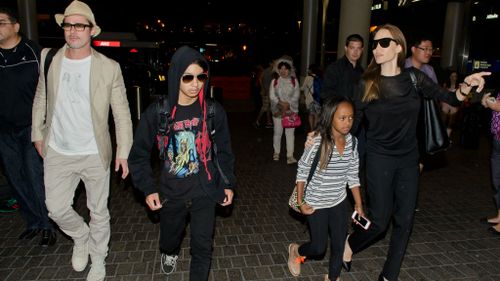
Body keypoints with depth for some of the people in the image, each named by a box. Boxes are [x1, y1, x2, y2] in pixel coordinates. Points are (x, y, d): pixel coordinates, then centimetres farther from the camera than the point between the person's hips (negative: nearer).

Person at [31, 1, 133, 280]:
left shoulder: (109, 67, -10)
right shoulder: (49, 58, -1)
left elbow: (122, 113, -7)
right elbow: (41, 99, 12)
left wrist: (123, 152, -9)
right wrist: (38, 134, 12)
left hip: (95, 154, -2)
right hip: (58, 153, 3)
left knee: (99, 211, 12)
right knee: (57, 208, 11)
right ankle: (81, 237, 42)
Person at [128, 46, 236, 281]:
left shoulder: (213, 110, -8)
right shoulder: (157, 112, -11)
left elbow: (223, 151, 2)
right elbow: (139, 154, -2)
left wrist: (228, 184, 2)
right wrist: (148, 189, -8)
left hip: (204, 193, -1)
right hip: (171, 193, 1)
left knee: (203, 248, 4)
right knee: (169, 239, 25)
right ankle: (170, 253, 61)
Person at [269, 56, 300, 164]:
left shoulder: (294, 81, 5)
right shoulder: (274, 81, 5)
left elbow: (296, 96, -2)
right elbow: (272, 96, -4)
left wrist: (288, 104, -15)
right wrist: (281, 103, -15)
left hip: (291, 111, 0)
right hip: (277, 111, 1)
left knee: (290, 132, -2)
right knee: (277, 132, 6)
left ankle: (290, 155, 1)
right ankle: (276, 153, 23)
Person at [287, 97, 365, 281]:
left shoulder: (352, 141, -8)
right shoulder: (318, 142, -23)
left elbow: (353, 176, 1)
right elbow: (302, 171, -12)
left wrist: (359, 205, 4)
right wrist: (300, 202, -10)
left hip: (339, 203, 4)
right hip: (316, 204, -4)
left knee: (339, 244, 13)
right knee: (319, 248, 9)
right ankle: (296, 250, 41)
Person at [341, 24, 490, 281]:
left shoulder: (414, 77, -2)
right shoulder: (367, 83, -7)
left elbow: (450, 99, 2)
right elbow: (353, 121, -2)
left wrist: (466, 86, -19)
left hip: (409, 159, 3)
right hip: (379, 159, -3)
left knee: (404, 221, 8)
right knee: (379, 220, -1)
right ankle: (350, 243, 32)